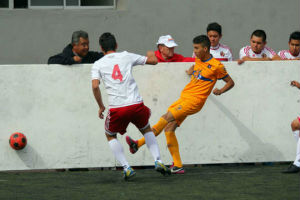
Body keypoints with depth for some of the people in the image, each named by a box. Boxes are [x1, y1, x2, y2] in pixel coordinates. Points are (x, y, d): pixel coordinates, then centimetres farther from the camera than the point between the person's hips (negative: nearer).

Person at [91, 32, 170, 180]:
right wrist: (151, 54, 41)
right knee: (146, 130, 29)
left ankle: (126, 168, 9)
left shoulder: (98, 64, 7)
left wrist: (101, 106, 6)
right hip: (136, 104, 1)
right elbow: (153, 61, 17)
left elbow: (95, 86, -7)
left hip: (116, 109, -1)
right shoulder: (126, 56, 10)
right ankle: (158, 161, 11)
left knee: (110, 135, 26)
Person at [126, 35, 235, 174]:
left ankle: (138, 143, -19)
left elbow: (230, 82, 2)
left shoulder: (216, 66, -6)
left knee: (167, 118, -21)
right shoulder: (198, 60, 15)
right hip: (184, 98, 8)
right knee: (169, 129, -3)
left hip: (194, 101, -8)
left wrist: (220, 91, -12)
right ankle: (177, 166, 0)